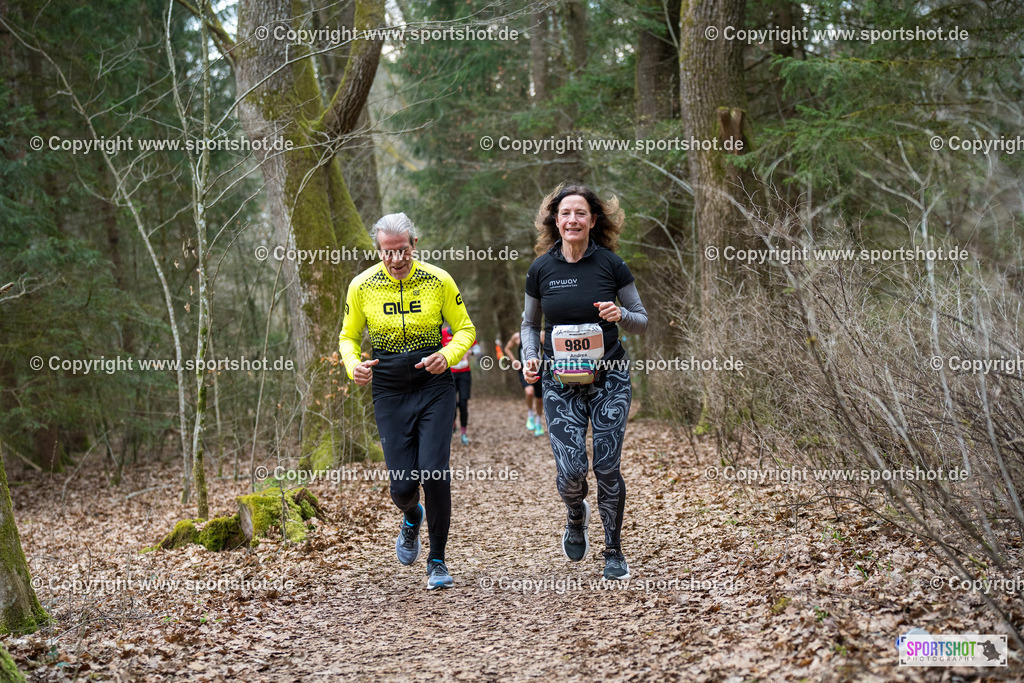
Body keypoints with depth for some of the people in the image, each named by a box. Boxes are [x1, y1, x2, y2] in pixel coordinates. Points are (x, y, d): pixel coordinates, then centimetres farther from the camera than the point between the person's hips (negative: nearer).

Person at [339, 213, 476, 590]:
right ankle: (412, 518, 36)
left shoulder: (439, 280, -6)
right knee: (402, 484, -5)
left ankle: (437, 561, 7)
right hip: (390, 390, 1)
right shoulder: (362, 286, -4)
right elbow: (348, 336, 10)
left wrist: (447, 356, -17)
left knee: (434, 472, -14)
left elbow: (466, 329, 4)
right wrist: (353, 365, -12)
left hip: (434, 385, -1)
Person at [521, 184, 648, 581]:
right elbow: (530, 324, 13)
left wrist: (620, 315, -18)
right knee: (571, 470, -10)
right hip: (561, 383, 1)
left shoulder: (611, 264, -4)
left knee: (607, 467, -3)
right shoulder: (541, 268, 0)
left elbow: (642, 321, 4)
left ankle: (614, 552, 17)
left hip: (609, 377, -1)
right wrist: (530, 357, -6)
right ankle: (576, 518, 27)